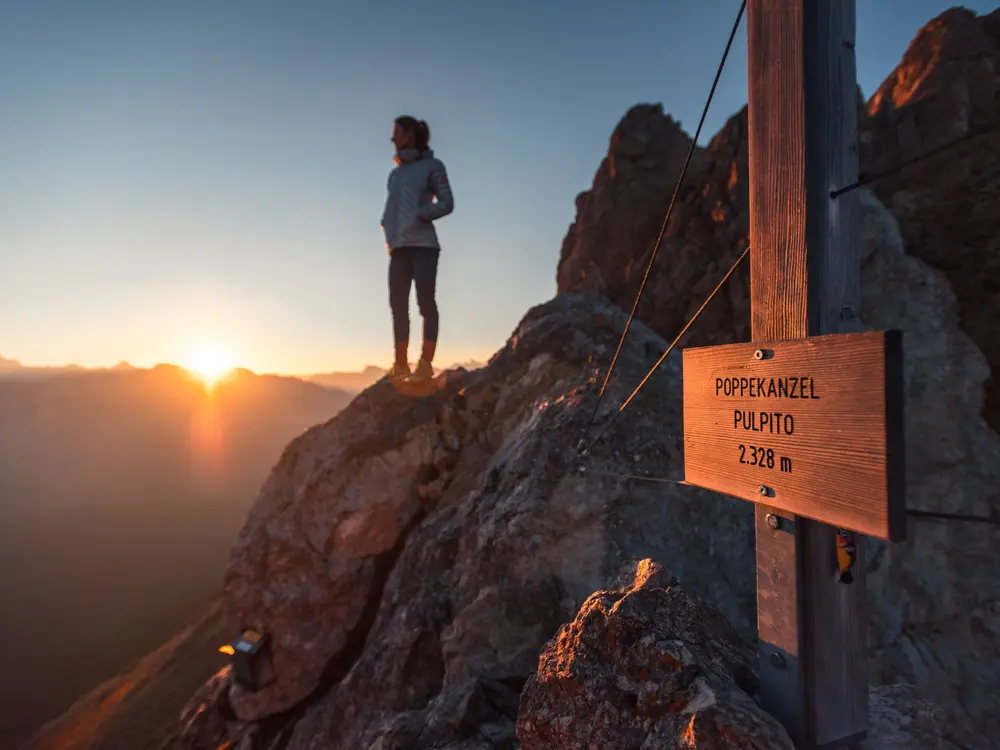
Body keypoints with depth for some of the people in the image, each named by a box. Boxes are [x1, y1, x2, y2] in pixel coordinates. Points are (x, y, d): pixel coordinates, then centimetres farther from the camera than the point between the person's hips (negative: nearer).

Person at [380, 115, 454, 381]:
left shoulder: (431, 165, 5)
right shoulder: (395, 172, 23)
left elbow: (447, 203, -3)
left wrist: (420, 215, -13)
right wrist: (387, 226, 4)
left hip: (423, 244, -6)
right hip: (398, 246, 6)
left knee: (425, 302, -9)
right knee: (398, 304, 1)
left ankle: (425, 364, -9)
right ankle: (400, 364, 4)